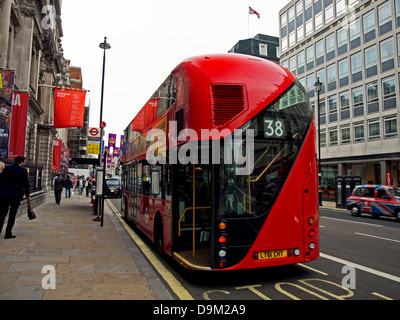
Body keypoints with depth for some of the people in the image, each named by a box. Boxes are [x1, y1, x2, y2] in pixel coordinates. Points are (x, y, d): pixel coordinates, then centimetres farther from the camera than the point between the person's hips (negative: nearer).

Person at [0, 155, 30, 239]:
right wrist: (27, 195, 3)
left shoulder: (7, 168, 4)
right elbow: (26, 184, -6)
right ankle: (8, 233, 6)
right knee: (12, 213, 4)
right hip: (17, 195, -3)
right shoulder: (23, 170, -6)